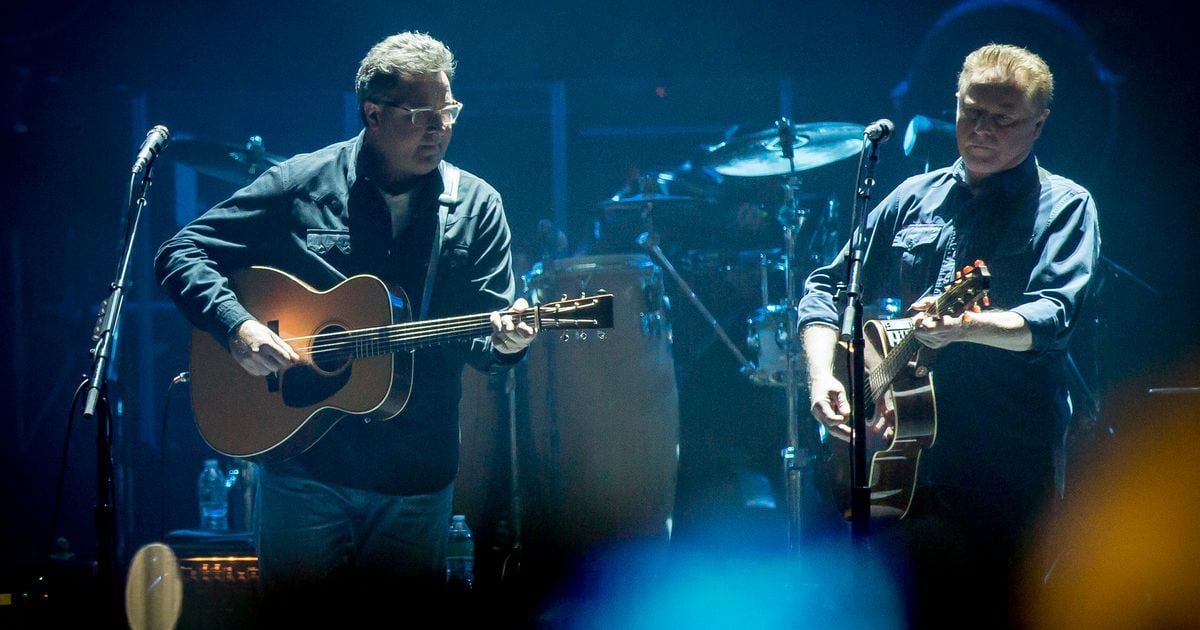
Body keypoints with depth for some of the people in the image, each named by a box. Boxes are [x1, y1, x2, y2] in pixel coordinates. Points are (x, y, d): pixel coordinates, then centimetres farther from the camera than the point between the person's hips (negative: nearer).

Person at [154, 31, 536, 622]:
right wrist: (237, 326, -19)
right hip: (302, 462, -2)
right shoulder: (300, 185, -4)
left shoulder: (475, 206, 2)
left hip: (416, 477, 2)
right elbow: (179, 253, -3)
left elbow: (486, 337, 2)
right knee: (294, 615, 7)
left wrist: (503, 342, -22)